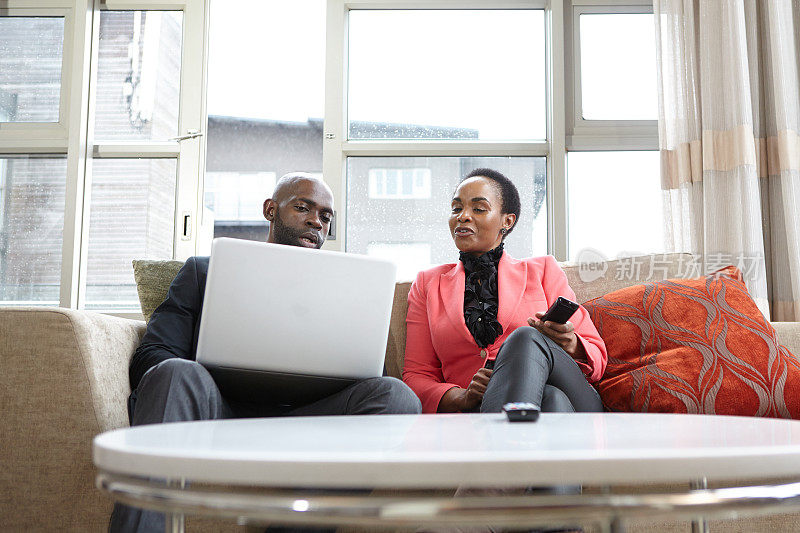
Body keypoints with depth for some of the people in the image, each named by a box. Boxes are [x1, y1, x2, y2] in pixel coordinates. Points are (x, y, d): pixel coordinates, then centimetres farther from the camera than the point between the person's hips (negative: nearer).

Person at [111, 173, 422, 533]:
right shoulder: (204, 270, 24)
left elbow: (361, 375, 18)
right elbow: (150, 356, 11)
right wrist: (191, 385, -12)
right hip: (220, 413, -1)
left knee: (395, 393, -28)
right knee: (177, 374, -34)